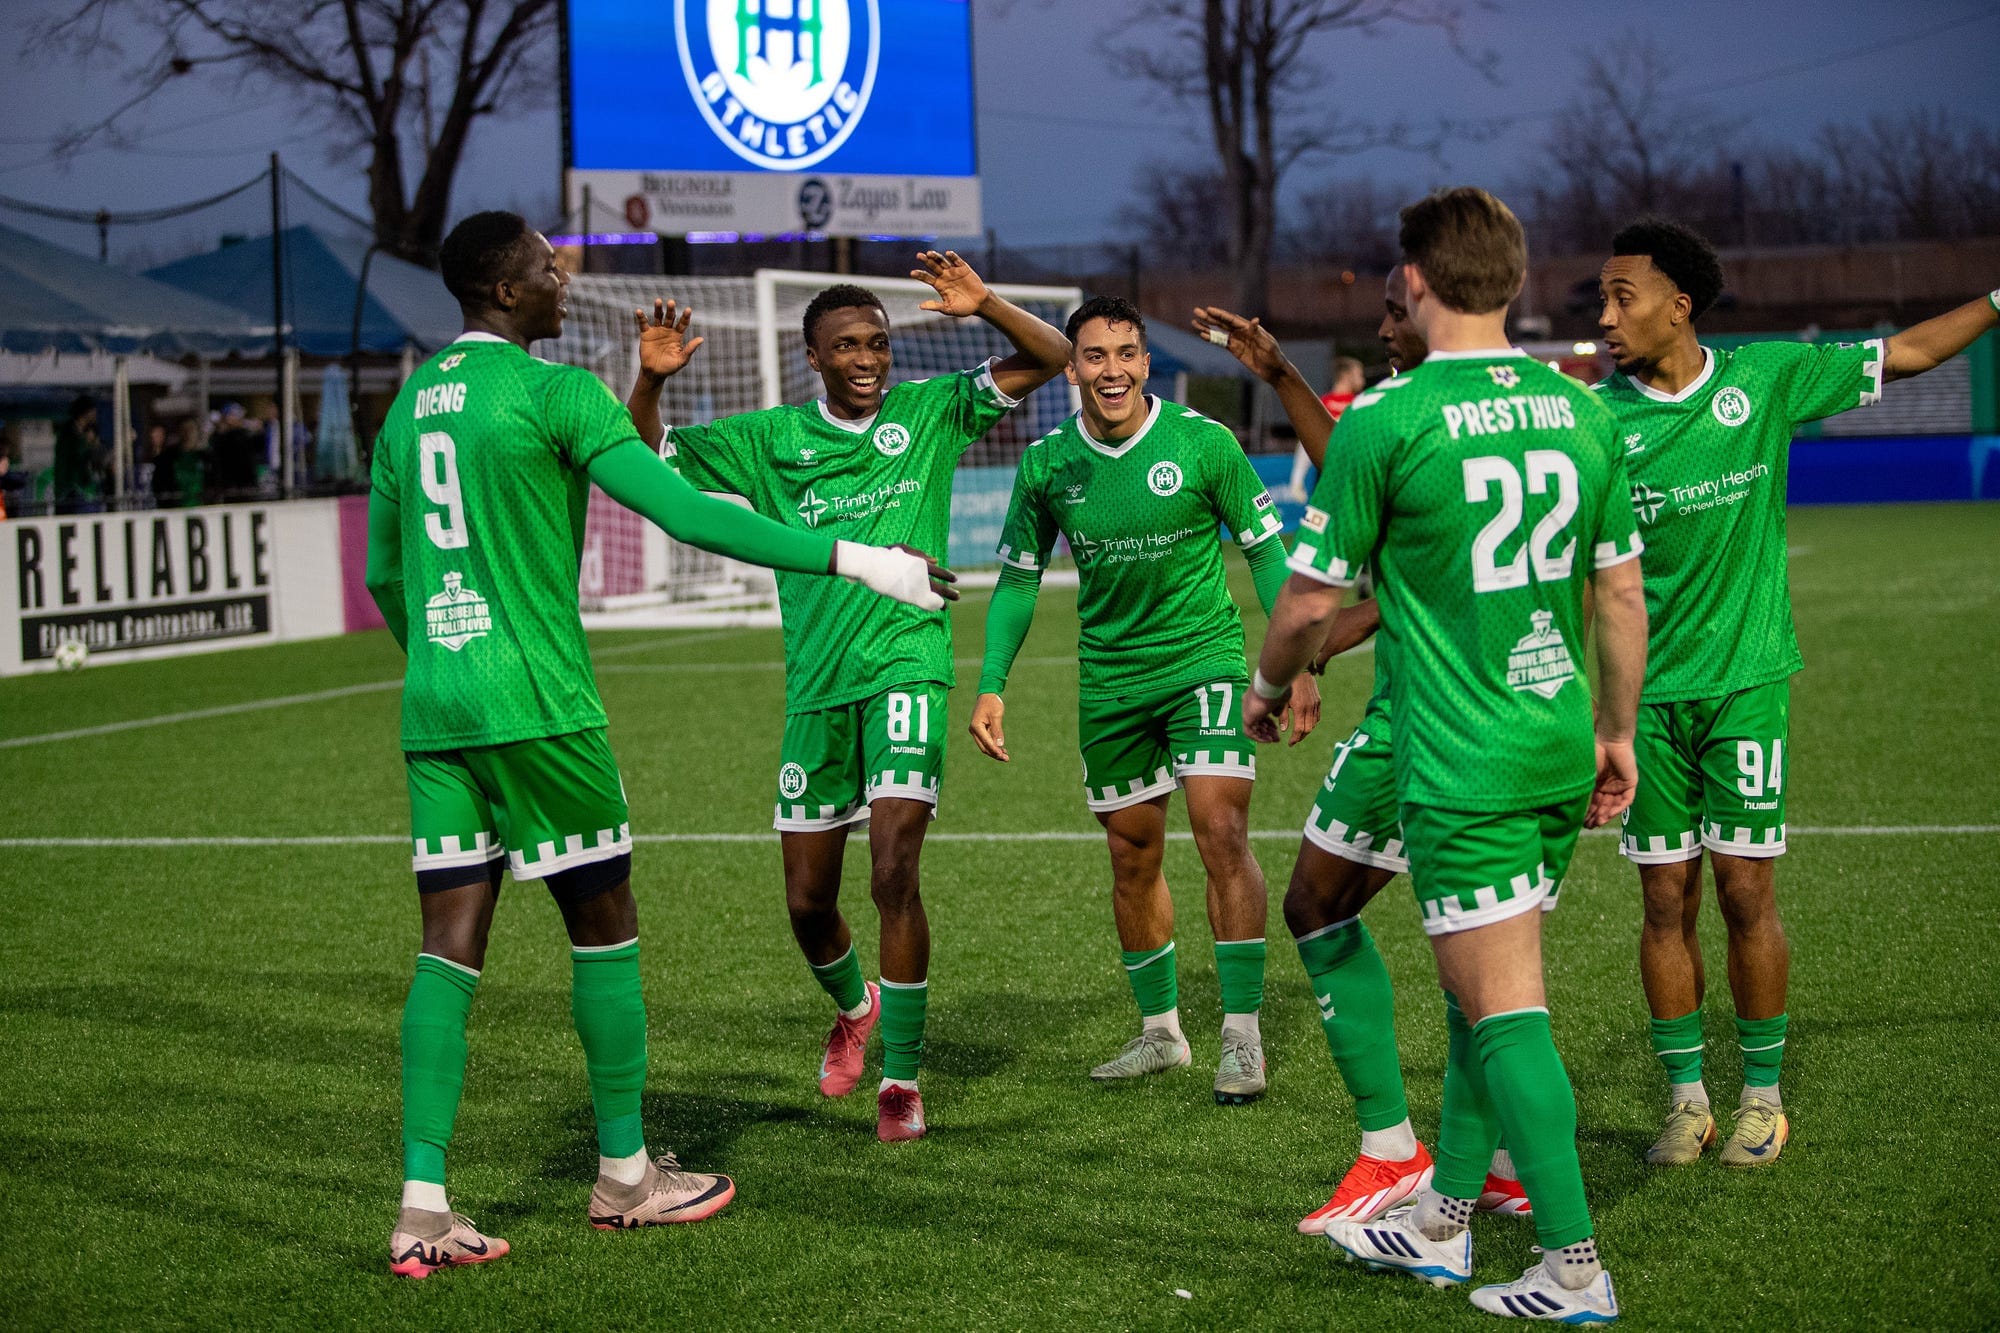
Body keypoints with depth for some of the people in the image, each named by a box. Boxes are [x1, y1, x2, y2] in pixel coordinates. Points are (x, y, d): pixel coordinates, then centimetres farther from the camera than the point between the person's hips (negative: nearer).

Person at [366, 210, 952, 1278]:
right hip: (536, 702, -7)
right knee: (604, 924, 7)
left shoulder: (408, 405, 15)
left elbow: (384, 576, 22)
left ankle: (423, 1208, -3)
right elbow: (687, 515, -16)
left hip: (433, 708, 7)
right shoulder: (554, 391, -8)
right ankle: (625, 1176, 17)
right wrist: (845, 559, -13)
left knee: (450, 947, 4)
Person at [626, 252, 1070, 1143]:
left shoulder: (928, 412, 4)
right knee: (808, 900, 8)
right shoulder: (770, 440, 7)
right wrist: (651, 381, -8)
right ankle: (853, 1006, 42)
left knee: (893, 875, -16)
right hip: (815, 687, 3)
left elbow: (1051, 359, 0)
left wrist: (982, 305, -16)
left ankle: (900, 1078, -3)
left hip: (906, 671, -3)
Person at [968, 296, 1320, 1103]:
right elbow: (1018, 576, 9)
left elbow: (1265, 549, -2)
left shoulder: (1203, 443, -10)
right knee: (1133, 859, 10)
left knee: (1222, 834, -16)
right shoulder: (1047, 463, -2)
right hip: (1109, 677, 3)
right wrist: (991, 686, 2)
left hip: (1204, 657, -3)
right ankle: (1160, 1031, 26)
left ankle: (1242, 1035, -7)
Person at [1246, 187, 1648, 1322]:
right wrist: (1617, 734, 21)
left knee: (1503, 1006, -3)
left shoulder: (1386, 420, -12)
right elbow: (1623, 594, 10)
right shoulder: (1583, 411, 4)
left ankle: (1575, 1270, -3)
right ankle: (1442, 1221, 28)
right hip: (1561, 749, 6)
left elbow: (1312, 601, -4)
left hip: (1462, 761, -6)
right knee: (1483, 989, 17)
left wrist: (1271, 689, 16)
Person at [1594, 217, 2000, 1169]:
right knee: (1665, 902, 3)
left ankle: (1762, 1095, 15)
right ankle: (1685, 1098, 17)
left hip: (1746, 681, 0)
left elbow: (1904, 354, 9)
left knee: (1747, 894, -1)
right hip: (1648, 695, 1)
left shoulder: (1765, 378, -2)